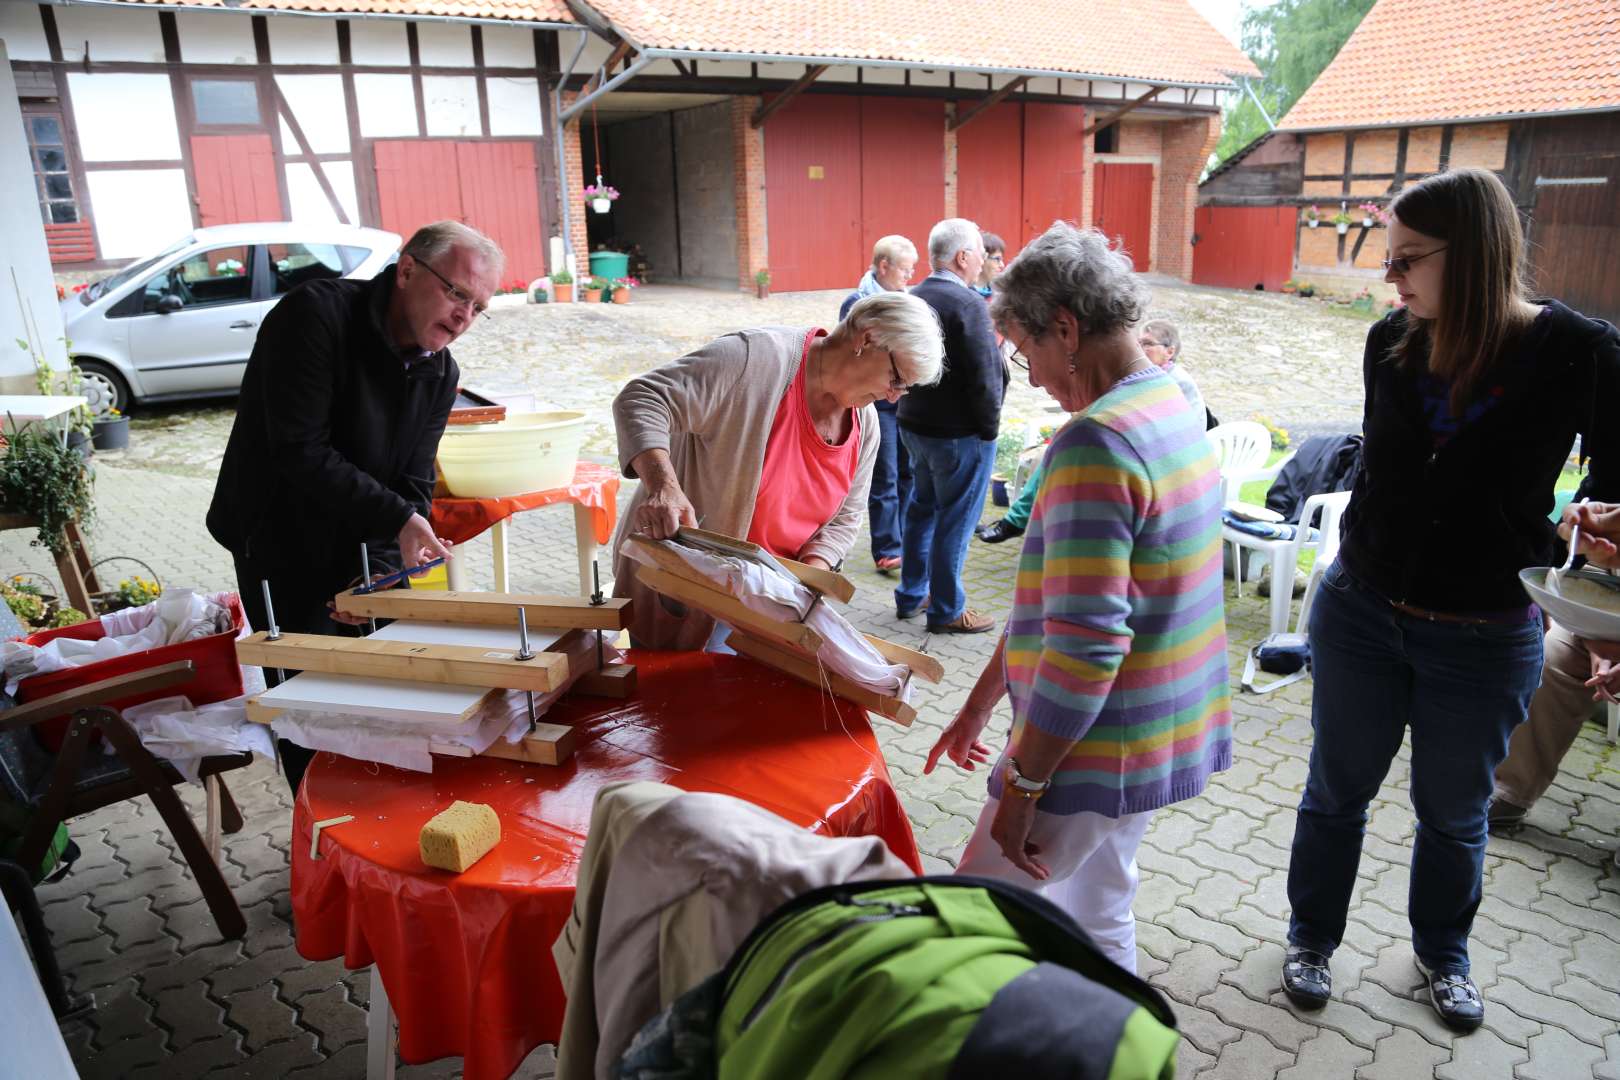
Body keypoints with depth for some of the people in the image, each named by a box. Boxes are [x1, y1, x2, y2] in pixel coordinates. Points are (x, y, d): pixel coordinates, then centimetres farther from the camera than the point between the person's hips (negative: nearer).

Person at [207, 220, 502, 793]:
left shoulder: (440, 373, -1)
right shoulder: (317, 314, -21)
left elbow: (412, 487, -3)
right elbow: (300, 452, -26)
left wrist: (378, 573, -18)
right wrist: (397, 518, -29)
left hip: (367, 550, 6)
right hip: (282, 546, -5)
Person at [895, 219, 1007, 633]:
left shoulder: (913, 298, 6)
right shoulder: (968, 304, -20)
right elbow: (984, 377, -21)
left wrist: (918, 404, 16)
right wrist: (989, 427, -9)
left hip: (915, 424, 9)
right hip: (960, 433, -8)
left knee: (922, 509, 20)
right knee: (955, 521, 3)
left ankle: (911, 595, 31)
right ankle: (947, 611, 14)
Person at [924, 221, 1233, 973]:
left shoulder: (1097, 443, -23)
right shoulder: (1171, 408, 9)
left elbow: (1085, 645, -28)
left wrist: (1021, 786, -17)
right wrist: (980, 703, 18)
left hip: (1096, 755, -9)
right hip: (1159, 737, 9)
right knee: (1097, 918, 23)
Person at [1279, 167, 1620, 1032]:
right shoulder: (1390, 342, -6)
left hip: (1486, 638, -1)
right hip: (1362, 611, 2)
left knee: (1454, 812, 19)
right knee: (1337, 788, 16)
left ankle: (1443, 952, 45)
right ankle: (1313, 935, 39)